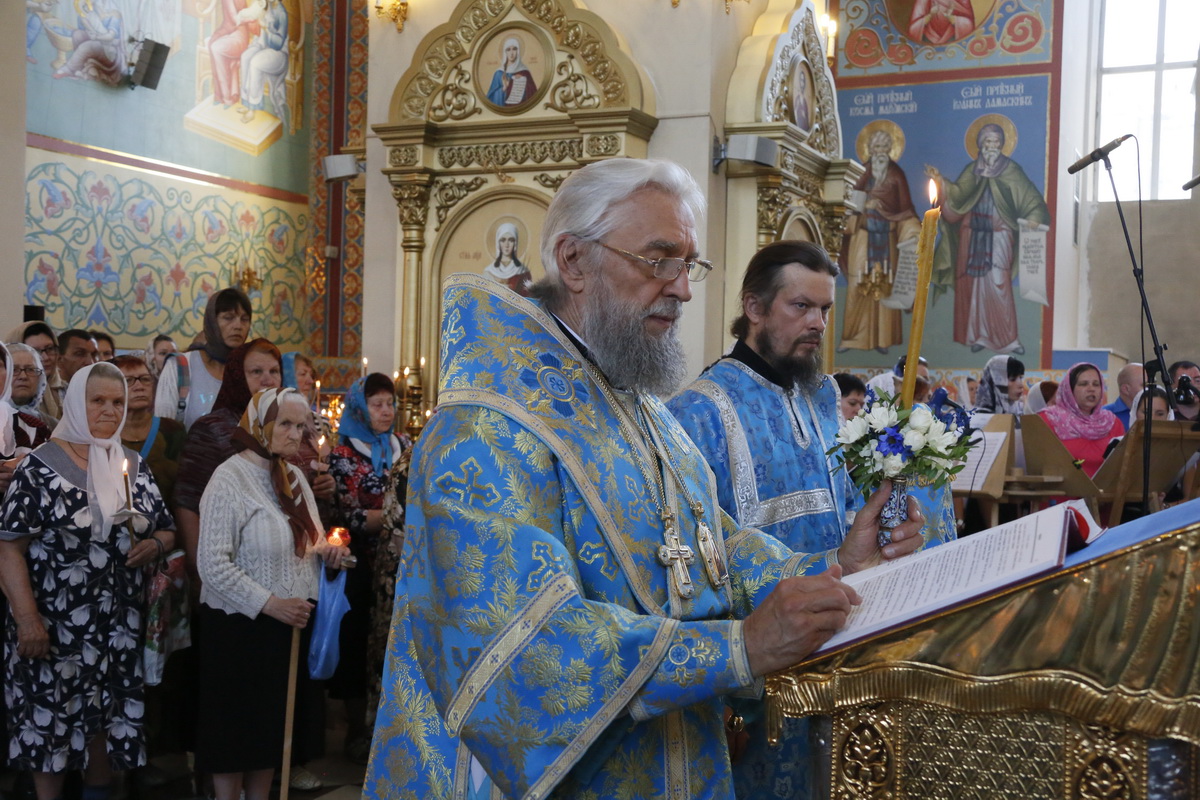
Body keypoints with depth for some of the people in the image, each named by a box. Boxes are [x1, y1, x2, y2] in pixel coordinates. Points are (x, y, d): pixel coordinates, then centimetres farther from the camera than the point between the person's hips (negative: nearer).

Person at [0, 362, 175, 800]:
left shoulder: (135, 466, 8)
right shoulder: (40, 467, -7)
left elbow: (166, 529, 16)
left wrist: (155, 544, -8)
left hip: (119, 624, 5)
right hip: (56, 625, -4)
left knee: (109, 715, 13)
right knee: (50, 718, 4)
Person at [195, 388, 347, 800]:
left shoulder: (295, 477, 8)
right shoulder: (230, 479, -14)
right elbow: (213, 565, -21)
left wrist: (327, 551, -3)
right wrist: (269, 604, -23)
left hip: (289, 623, 7)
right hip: (240, 625, -7)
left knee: (273, 723, 15)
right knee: (236, 726, 5)